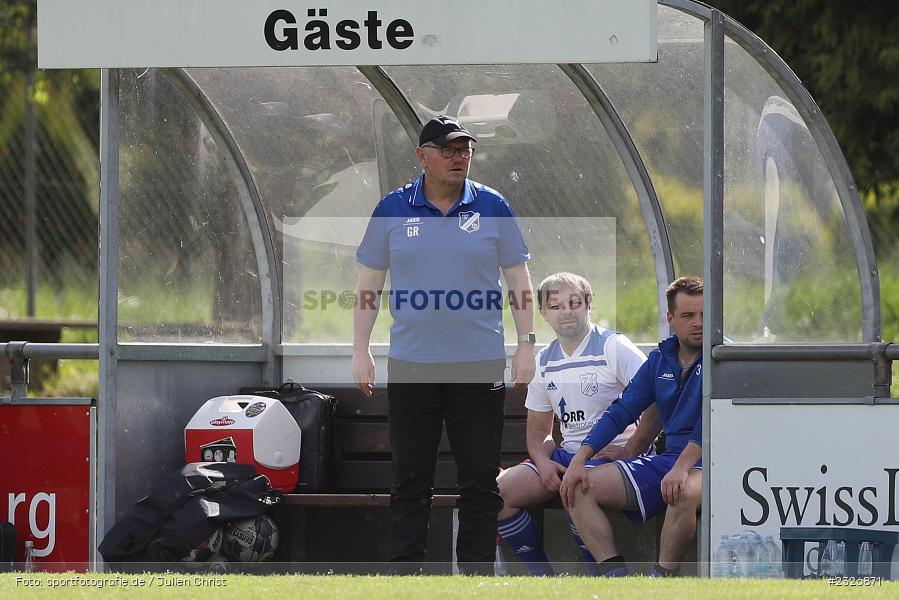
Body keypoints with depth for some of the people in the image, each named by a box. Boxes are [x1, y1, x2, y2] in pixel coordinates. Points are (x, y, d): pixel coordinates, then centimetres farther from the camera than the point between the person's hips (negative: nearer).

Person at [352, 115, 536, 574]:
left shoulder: (492, 207, 3)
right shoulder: (393, 209, 4)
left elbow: (518, 279, 6)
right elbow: (368, 283, 8)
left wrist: (526, 344, -1)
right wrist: (360, 351, 2)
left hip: (479, 364, 0)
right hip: (411, 362, 0)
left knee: (480, 480, 2)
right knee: (410, 480, 3)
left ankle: (477, 573, 8)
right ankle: (404, 573, 8)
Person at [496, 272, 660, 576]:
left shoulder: (614, 348, -5)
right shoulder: (544, 362, 15)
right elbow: (538, 430, 21)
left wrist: (629, 450, -16)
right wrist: (543, 461, -1)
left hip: (611, 454, -7)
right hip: (565, 456, 7)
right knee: (498, 492, -13)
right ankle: (543, 578, -7)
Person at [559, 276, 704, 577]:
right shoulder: (659, 360, 14)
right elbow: (620, 413, 12)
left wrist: (682, 467, -32)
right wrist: (579, 461, -1)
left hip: (707, 461, -7)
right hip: (667, 459, 7)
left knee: (686, 492, -42)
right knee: (578, 488, -6)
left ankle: (662, 578, -30)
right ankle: (615, 574, -18)